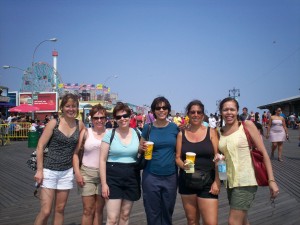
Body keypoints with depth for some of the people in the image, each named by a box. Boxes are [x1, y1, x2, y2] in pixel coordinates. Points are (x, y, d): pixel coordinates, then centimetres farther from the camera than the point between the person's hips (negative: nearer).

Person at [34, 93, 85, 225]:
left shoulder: (80, 125, 2)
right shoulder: (54, 123, -8)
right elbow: (40, 146, -7)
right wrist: (39, 170, -11)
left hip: (67, 172, 4)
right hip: (49, 170, -3)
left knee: (60, 209, 11)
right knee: (45, 211, -4)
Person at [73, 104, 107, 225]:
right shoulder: (86, 132, 1)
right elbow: (75, 153, 2)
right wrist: (77, 173, -6)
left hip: (104, 174, 1)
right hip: (87, 173, 0)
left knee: (99, 210, 10)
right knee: (88, 210, 6)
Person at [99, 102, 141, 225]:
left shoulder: (137, 133, 4)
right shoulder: (110, 134, -5)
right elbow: (102, 160, -4)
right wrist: (104, 183, -9)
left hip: (132, 177, 3)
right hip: (113, 178, -3)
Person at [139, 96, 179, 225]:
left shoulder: (174, 127, 2)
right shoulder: (148, 127, -1)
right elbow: (140, 147, 8)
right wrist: (142, 148, -14)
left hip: (170, 176, 1)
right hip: (151, 176, -1)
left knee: (167, 212, 14)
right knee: (153, 212, 8)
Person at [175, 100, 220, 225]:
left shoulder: (211, 132, 0)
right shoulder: (182, 134, 5)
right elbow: (177, 157, 7)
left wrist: (217, 181, -10)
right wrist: (183, 165, -15)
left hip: (207, 182, -2)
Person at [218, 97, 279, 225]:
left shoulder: (247, 125, -6)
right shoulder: (220, 132, 7)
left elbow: (263, 152, -8)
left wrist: (271, 180, -13)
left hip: (246, 181, -6)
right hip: (230, 182, 6)